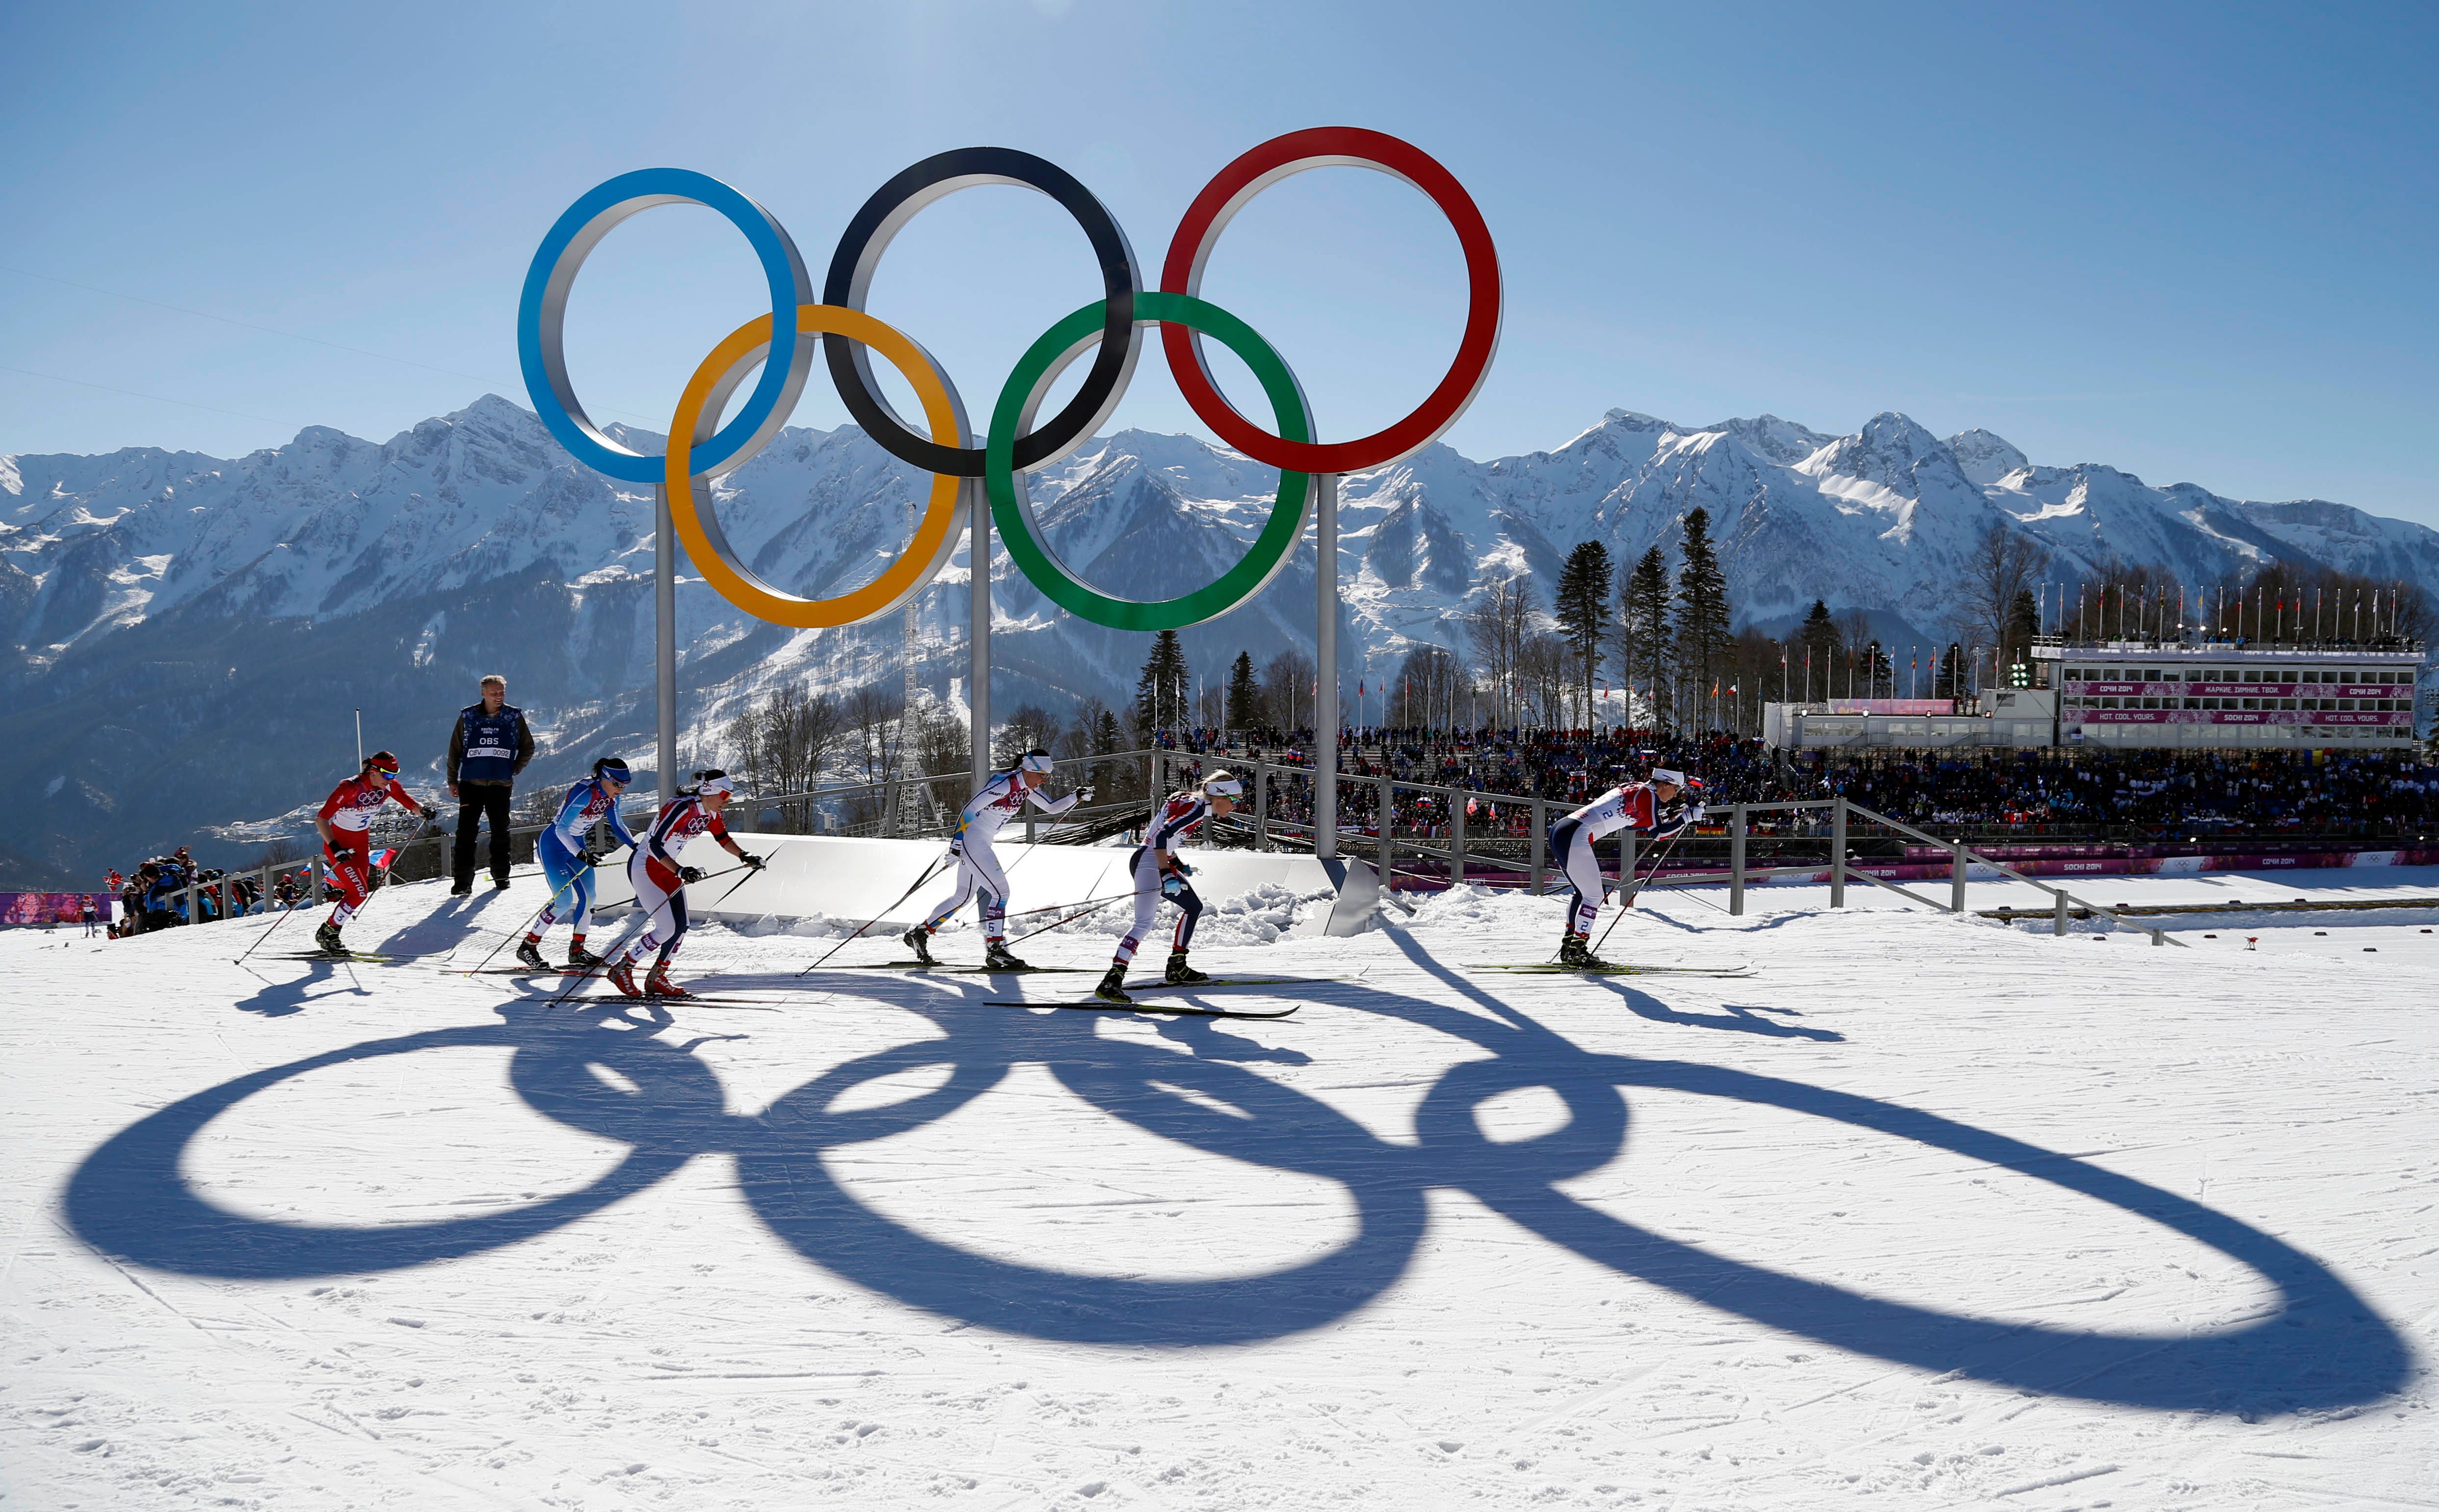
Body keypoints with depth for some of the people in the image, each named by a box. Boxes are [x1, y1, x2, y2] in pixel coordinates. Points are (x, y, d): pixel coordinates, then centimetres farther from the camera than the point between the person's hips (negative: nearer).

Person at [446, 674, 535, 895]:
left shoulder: (514, 717, 3)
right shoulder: (468, 717, 2)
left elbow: (527, 747, 15)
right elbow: (455, 750, 8)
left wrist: (513, 770, 6)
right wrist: (452, 781, 6)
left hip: (500, 785, 1)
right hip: (471, 783, -1)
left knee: (500, 832, 8)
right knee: (466, 833, -4)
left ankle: (501, 876, 21)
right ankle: (463, 881, -2)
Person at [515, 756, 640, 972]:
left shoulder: (611, 796, -6)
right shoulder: (583, 794, -30)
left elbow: (617, 824, 9)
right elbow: (561, 829, -31)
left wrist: (635, 846, -3)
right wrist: (582, 856, -38)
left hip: (577, 845, 8)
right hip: (553, 846, -8)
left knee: (588, 897, 0)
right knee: (564, 900, -14)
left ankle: (577, 951, 11)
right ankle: (528, 947, -2)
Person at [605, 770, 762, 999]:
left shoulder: (711, 813, -3)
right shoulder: (681, 809, -29)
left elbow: (723, 839, 13)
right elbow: (655, 844, -33)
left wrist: (744, 856, -3)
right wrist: (680, 871, -43)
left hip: (667, 868, 9)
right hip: (644, 866, -9)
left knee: (681, 927, 2)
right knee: (666, 928, -13)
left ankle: (657, 979, 15)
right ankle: (621, 969, 2)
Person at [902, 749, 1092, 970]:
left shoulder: (1026, 788, 5)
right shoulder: (1004, 784, -22)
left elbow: (1051, 807, 13)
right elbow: (970, 808, -21)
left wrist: (1076, 797, -2)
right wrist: (958, 840, -22)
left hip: (982, 843, 10)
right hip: (970, 841, -10)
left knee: (963, 896, 18)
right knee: (1000, 891, -13)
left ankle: (919, 933, 29)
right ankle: (995, 950, -10)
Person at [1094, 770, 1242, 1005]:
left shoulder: (1192, 803, 14)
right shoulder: (1196, 808, -15)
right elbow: (1161, 837, -26)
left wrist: (1179, 866, 23)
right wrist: (1167, 874, -31)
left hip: (1160, 862, 11)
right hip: (1148, 861, -11)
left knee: (1194, 908, 20)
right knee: (1144, 924, -22)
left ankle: (1177, 968, 26)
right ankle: (1111, 981, -29)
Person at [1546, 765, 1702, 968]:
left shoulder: (1634, 789, 20)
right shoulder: (1648, 795, -5)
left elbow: (1630, 821, 30)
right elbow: (1658, 833, -8)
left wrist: (1670, 813, 26)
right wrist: (1687, 816, 2)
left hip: (1559, 831, 10)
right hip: (1574, 838, -10)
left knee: (1585, 892, 19)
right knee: (1594, 895, -3)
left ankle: (1570, 948, 22)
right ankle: (1577, 951, -2)